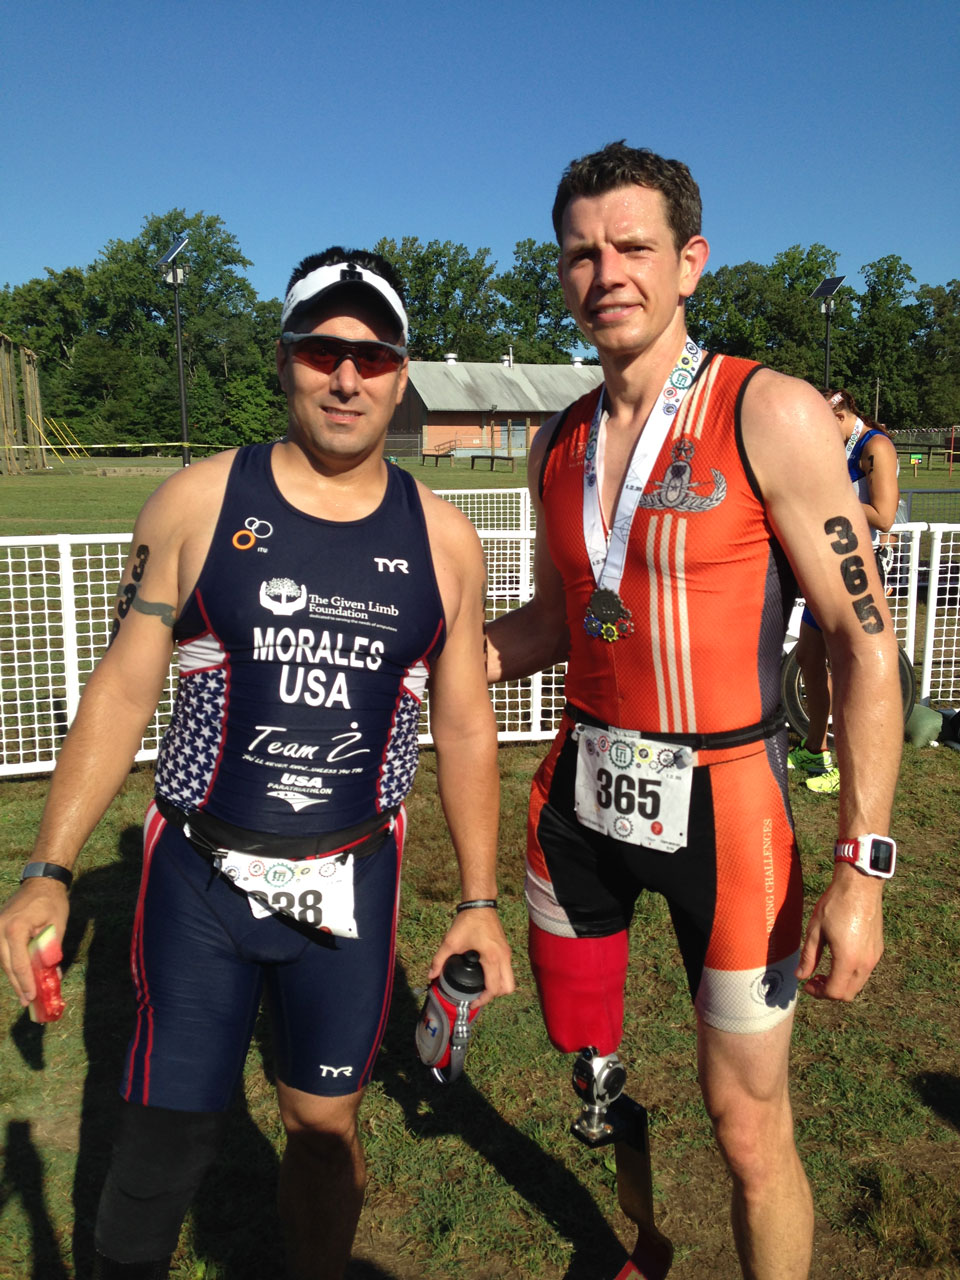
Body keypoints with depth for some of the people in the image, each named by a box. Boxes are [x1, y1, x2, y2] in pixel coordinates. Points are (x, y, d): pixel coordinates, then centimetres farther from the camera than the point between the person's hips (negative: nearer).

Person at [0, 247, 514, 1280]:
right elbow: (121, 690, -1)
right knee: (165, 1141, 8)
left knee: (325, 1127, 16)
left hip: (352, 883, 2)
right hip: (199, 878, -1)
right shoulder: (197, 505, -4)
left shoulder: (443, 540, 0)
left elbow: (464, 726, 5)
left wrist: (478, 901, 4)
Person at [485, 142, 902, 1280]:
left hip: (721, 800, -5)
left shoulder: (772, 415, -11)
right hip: (580, 794, 6)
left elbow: (864, 640, -12)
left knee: (748, 1129, 5)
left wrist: (860, 866, -17)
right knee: (590, 1070, 20)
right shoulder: (558, 446, 6)